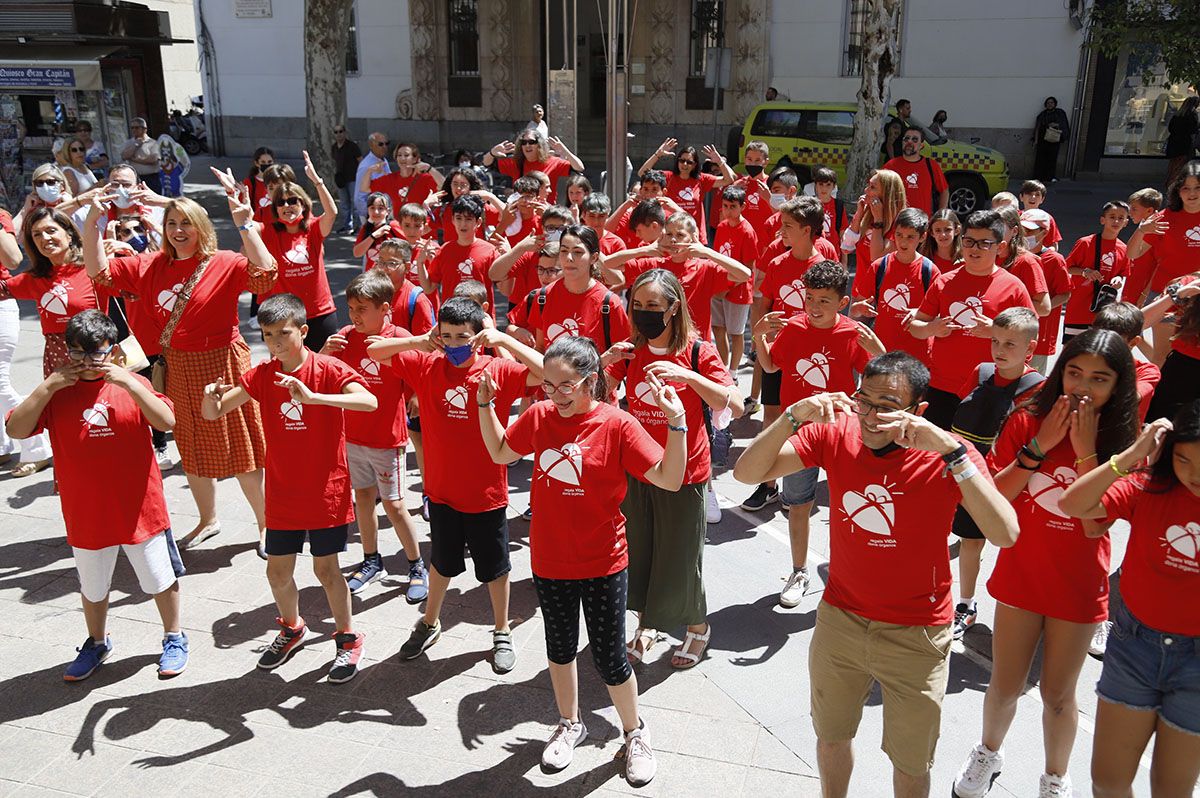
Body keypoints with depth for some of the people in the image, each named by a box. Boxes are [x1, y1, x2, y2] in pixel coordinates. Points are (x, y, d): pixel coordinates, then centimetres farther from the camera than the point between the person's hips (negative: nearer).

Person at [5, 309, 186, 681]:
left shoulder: (132, 384, -6)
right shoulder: (56, 391, -3)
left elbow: (167, 421, -19)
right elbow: (15, 429, -13)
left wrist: (129, 383, -26)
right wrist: (48, 386, -20)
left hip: (139, 508, -2)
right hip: (86, 515, 2)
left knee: (160, 579, 13)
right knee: (92, 587, 21)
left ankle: (174, 639, 33)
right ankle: (97, 643, 44)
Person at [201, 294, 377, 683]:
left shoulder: (328, 369, -14)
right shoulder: (261, 376, 0)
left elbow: (369, 402, -31)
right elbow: (212, 414, 2)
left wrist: (313, 397, -41)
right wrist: (210, 396, -22)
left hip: (326, 492, -4)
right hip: (282, 494, 4)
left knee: (325, 567, 4)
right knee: (277, 570, 12)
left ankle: (348, 638, 25)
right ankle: (292, 627, 40)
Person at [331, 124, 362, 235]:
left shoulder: (352, 145, -8)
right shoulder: (334, 147, 11)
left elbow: (361, 161, -7)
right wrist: (335, 173, 9)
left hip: (353, 179, -6)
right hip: (341, 180, 7)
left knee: (355, 204, -6)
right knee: (344, 204, 10)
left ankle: (357, 226, 1)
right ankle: (347, 226, 17)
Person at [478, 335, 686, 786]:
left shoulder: (617, 425, -17)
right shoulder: (539, 417, -5)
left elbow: (669, 480, -20)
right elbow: (501, 452, 13)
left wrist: (676, 423, -32)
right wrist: (485, 404, 2)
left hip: (603, 563, -4)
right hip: (550, 561, 4)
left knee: (609, 658, 7)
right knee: (560, 647, 21)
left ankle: (634, 734, 34)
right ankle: (570, 724, 46)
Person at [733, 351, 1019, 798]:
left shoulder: (946, 456, -19)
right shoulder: (835, 433, -13)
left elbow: (1005, 534, -33)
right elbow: (747, 473, -17)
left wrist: (952, 451, -40)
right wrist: (794, 415, -32)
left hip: (916, 634, -2)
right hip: (840, 616, 2)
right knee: (831, 738, 23)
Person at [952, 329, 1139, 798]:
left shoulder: (1122, 441, -10)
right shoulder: (1027, 422, -8)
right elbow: (992, 499, -13)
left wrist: (1086, 450, -24)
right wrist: (1038, 446, -20)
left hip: (1078, 588, -1)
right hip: (1019, 577, 1)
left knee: (1058, 693, 14)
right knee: (1005, 686, 14)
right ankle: (988, 752, 43)